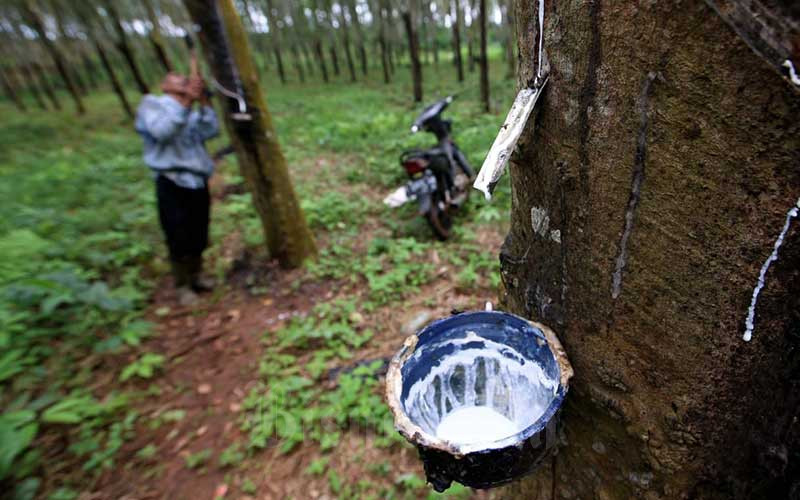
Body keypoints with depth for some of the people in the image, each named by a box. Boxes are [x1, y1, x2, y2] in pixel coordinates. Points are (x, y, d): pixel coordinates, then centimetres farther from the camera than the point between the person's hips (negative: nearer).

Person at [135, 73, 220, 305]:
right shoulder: (151, 104, 4)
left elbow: (211, 131, -3)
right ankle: (183, 286, 15)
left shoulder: (192, 112, 16)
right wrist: (184, 102, -20)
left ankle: (196, 276, 32)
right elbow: (162, 131, -17)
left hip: (198, 183, 5)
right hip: (172, 184, -5)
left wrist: (203, 102, -9)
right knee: (179, 239, 0)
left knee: (198, 237, 13)